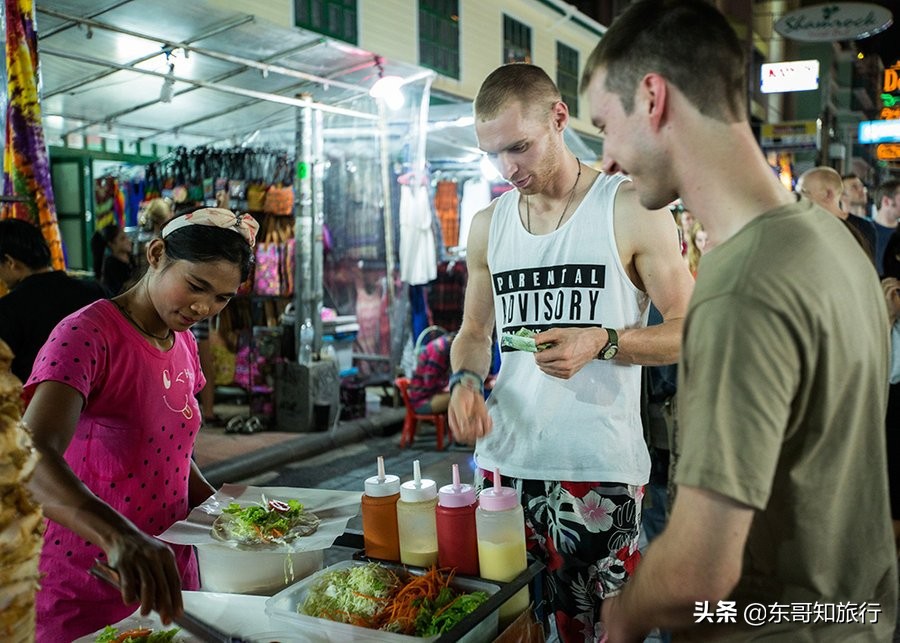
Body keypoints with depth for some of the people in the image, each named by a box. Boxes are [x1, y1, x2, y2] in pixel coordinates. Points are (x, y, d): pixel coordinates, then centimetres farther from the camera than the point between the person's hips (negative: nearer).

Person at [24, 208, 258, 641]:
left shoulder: (183, 344, 5)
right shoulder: (86, 334, -20)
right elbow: (33, 459, -35)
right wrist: (119, 536, -51)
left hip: (167, 579, 7)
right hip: (86, 595, -7)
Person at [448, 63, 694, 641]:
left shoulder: (632, 210, -4)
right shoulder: (488, 226, 10)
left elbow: (688, 331, -2)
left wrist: (602, 343, -19)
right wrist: (466, 379, -4)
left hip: (598, 468, -4)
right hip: (503, 459, 5)